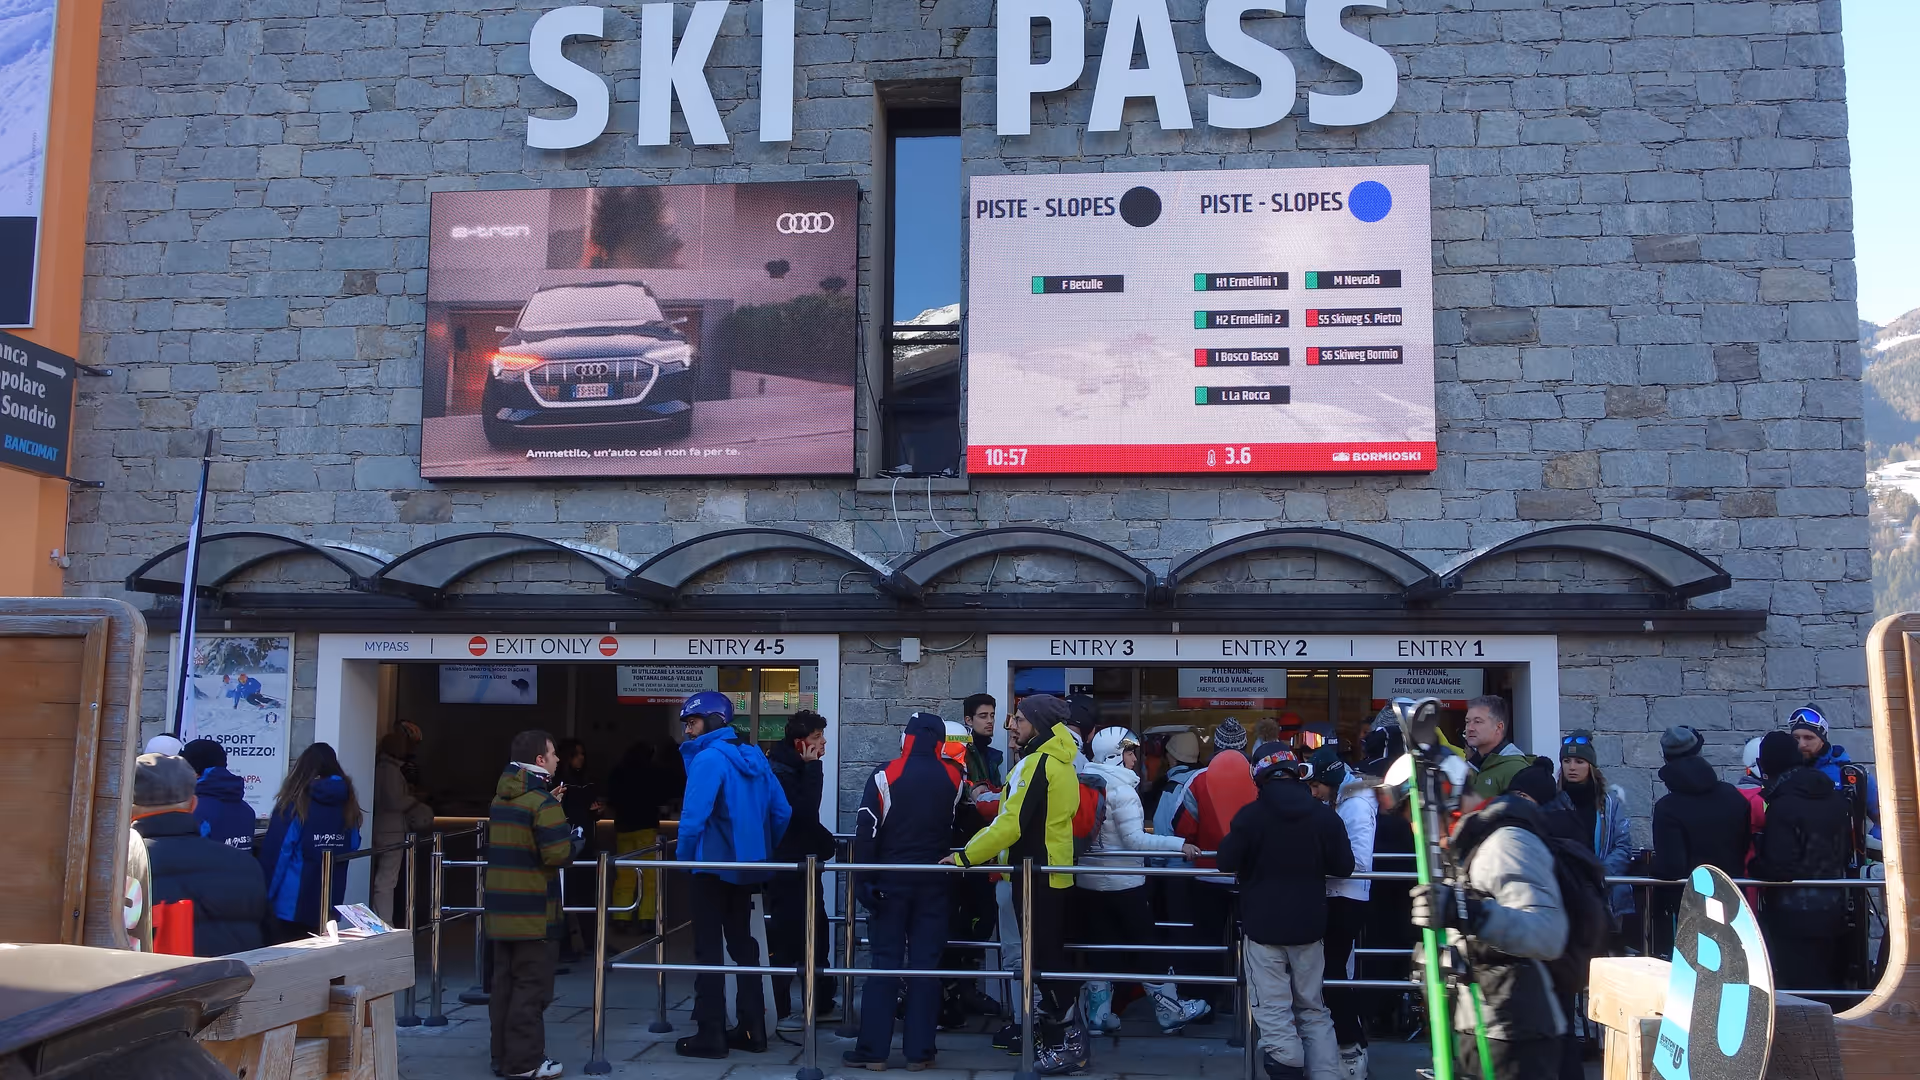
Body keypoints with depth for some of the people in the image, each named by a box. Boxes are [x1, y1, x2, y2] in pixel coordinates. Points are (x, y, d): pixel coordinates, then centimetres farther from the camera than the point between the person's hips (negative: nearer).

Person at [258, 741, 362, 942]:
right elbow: (352, 848, 15)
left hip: (291, 904, -5)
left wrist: (262, 896, -3)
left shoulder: (295, 805, -11)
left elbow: (275, 854, -11)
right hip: (330, 905, 5)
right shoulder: (347, 805, 4)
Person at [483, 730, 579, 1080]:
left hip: (501, 907, 8)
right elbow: (557, 854, -21)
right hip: (534, 912, -8)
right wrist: (575, 838, -1)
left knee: (504, 983, 13)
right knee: (531, 986, -1)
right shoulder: (543, 801, -15)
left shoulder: (501, 798, 11)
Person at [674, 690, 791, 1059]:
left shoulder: (708, 758, -15)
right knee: (743, 945, 15)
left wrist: (684, 858, -9)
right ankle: (751, 1029, 18)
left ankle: (711, 1034, 3)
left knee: (708, 950, 0)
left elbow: (693, 817, -23)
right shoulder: (754, 758, 8)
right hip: (745, 866, 8)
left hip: (714, 866, -8)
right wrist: (762, 852, 16)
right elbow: (781, 813, 8)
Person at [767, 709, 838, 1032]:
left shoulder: (795, 768, 13)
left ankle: (822, 1003, 24)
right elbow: (803, 813, -26)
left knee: (817, 933, 14)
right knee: (786, 939, -3)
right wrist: (813, 768, -20)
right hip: (786, 868, -10)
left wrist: (824, 840, 7)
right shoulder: (779, 771, -17)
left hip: (802, 865, 10)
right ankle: (778, 1012, 6)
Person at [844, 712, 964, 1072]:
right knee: (926, 964, 5)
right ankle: (918, 1051, 6)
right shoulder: (953, 777, 1)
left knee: (884, 963, 4)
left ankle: (873, 1050, 5)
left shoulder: (884, 776, -7)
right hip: (933, 883, 1)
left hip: (890, 881, -1)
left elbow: (866, 832, -10)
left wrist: (863, 881, -6)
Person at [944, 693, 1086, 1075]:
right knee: (1047, 953, 16)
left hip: (1037, 874, -10)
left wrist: (965, 856, -19)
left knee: (1045, 956, -5)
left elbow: (1012, 824, -24)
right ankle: (1047, 1025, 24)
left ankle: (1070, 1039, 0)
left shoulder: (1037, 763, -19)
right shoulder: (1059, 760, 12)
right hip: (1053, 869, 10)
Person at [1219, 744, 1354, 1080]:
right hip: (1309, 924, 4)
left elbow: (1227, 862, -8)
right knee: (1313, 1010, 15)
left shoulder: (1250, 814, -12)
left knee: (1274, 1012, 0)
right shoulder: (1325, 815, -3)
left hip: (1263, 924, -3)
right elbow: (1344, 866, 2)